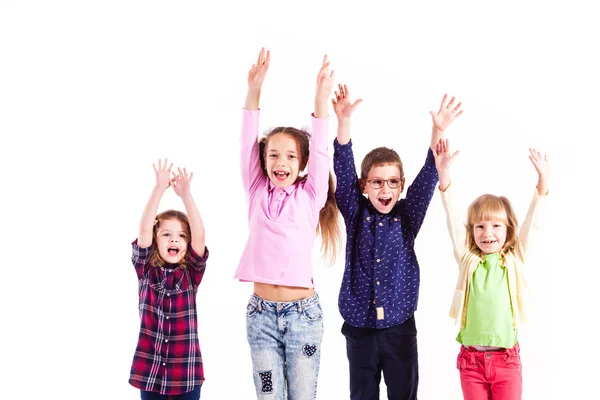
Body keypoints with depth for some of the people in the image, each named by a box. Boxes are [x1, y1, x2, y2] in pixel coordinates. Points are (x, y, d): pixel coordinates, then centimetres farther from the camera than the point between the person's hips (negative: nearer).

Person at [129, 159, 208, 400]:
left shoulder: (191, 274, 1)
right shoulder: (146, 271, 2)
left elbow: (199, 235, -13)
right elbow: (144, 229, -11)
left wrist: (185, 194, -19)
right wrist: (160, 188, -17)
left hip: (186, 372, 0)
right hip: (150, 370, 0)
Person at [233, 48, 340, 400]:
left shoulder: (310, 197, 1)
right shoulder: (257, 193, 4)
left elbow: (320, 151, -10)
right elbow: (248, 146, -5)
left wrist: (321, 100, -22)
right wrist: (254, 92, -15)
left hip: (303, 311, -1)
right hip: (261, 312, 1)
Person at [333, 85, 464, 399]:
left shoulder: (407, 217, -1)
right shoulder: (356, 215, -2)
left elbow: (427, 178, -13)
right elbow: (343, 171, -13)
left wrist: (438, 132, -27)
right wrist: (344, 120, -25)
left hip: (399, 328, 0)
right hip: (359, 328, 0)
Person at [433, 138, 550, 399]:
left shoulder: (515, 260, 1)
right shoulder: (467, 260, 1)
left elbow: (532, 223, -7)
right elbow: (452, 219, -5)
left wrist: (543, 183, -19)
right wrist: (444, 175, -15)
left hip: (506, 358, 0)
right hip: (471, 359, 1)